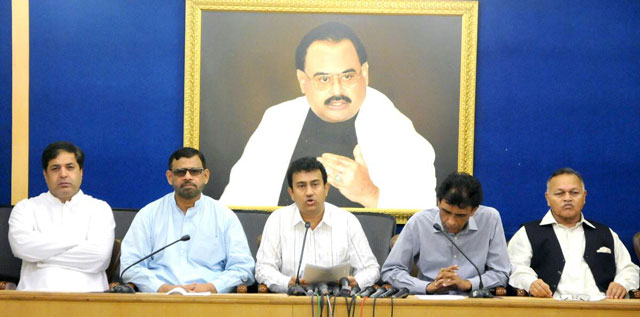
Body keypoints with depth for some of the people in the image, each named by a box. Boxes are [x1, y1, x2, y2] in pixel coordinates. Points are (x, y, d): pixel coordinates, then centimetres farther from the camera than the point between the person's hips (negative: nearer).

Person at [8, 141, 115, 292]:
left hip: (85, 291, -1)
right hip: (37, 290, 1)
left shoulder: (100, 208, 13)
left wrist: (41, 253, -1)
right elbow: (21, 245, -4)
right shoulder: (26, 207, 16)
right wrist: (75, 239, -1)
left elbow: (99, 257, -4)